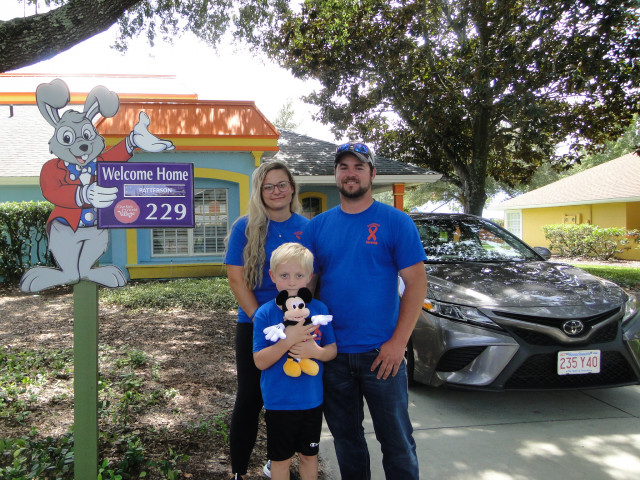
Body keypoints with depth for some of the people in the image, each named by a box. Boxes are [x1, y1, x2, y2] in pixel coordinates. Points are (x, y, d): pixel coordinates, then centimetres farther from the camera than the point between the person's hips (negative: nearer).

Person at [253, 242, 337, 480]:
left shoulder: (319, 309, -5)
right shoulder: (265, 313, -12)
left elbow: (332, 349, 1)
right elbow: (260, 361, -15)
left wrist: (316, 351, -20)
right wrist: (288, 340, -27)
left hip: (312, 399, 2)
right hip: (279, 401, -2)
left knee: (309, 455, 20)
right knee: (281, 458, 14)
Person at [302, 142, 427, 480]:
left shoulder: (395, 222, -4)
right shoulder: (318, 226, 6)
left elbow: (416, 283, -8)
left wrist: (398, 342, -14)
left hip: (381, 353, -3)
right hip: (332, 352, 4)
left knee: (396, 440, 9)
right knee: (345, 436, 18)